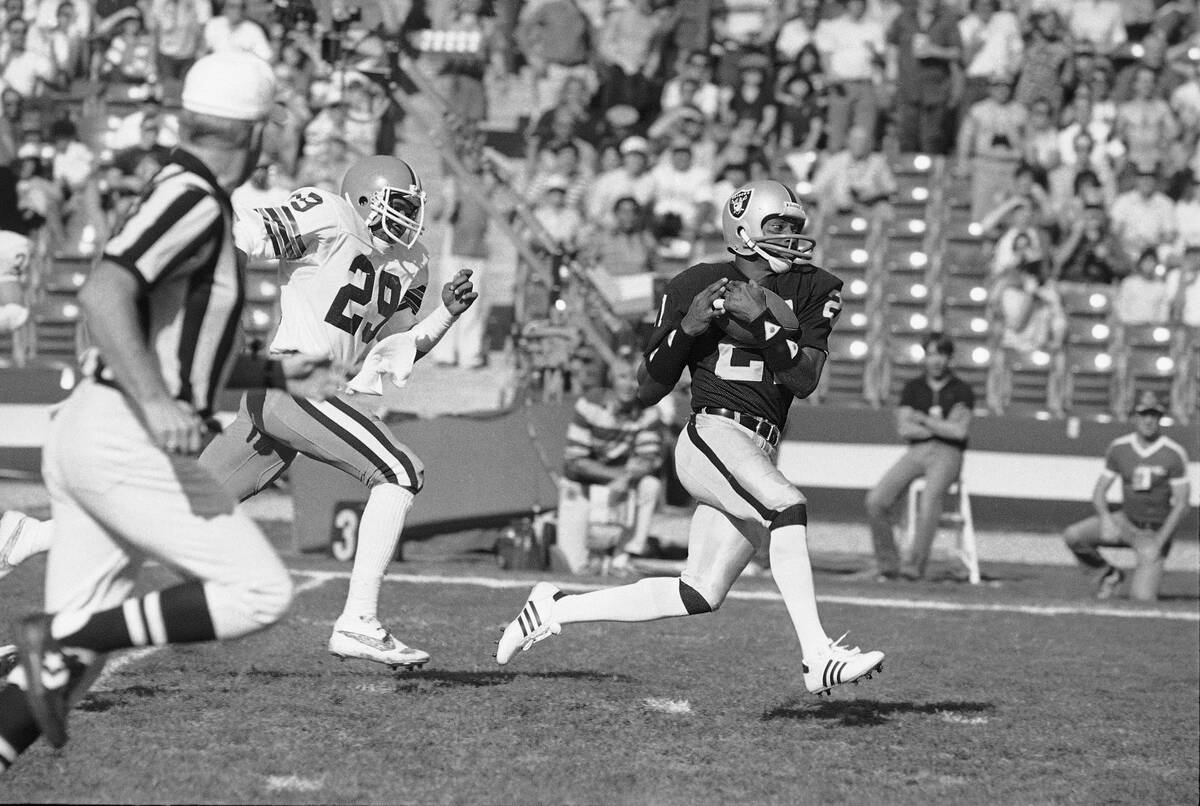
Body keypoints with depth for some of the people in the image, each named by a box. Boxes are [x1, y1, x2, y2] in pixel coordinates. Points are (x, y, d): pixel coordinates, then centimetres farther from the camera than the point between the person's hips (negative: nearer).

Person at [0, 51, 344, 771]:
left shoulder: (192, 204, 20)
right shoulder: (191, 199, -11)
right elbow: (102, 295, -26)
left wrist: (276, 375, 27)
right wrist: (157, 405, -34)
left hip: (84, 435, 10)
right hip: (126, 446, -10)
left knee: (81, 652, 7)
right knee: (261, 593, -5)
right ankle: (61, 638, -11)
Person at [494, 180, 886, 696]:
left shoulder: (813, 292, 10)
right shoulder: (694, 287, 2)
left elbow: (805, 380, -3)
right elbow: (648, 391, 5)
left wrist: (761, 319, -15)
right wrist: (687, 327, -11)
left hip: (756, 455, 5)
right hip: (712, 435, -5)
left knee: (699, 596, 5)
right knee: (786, 504, -32)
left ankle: (556, 608, 21)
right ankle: (818, 657, -37)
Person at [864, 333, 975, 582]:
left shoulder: (961, 391, 6)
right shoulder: (912, 388, 16)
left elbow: (960, 432, -8)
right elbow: (904, 429, 3)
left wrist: (923, 419, -2)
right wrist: (943, 428, -5)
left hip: (947, 455, -4)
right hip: (916, 452, 4)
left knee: (930, 497, -35)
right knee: (876, 501, -18)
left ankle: (917, 564, -34)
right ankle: (887, 565, -11)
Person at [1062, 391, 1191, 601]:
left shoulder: (1174, 454, -13)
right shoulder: (1119, 448, -2)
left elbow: (1181, 504, -11)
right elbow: (1099, 492, 0)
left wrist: (1159, 543, -19)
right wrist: (1106, 519, -21)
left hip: (1156, 532, -4)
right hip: (1126, 521, 4)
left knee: (1142, 597, -19)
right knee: (1073, 536, -20)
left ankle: (1150, 574, 18)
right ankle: (1109, 574, 6)